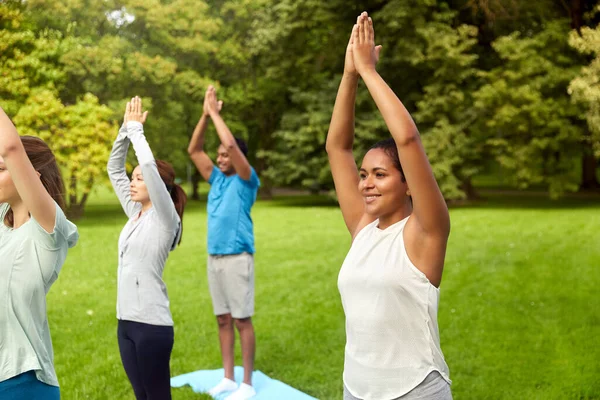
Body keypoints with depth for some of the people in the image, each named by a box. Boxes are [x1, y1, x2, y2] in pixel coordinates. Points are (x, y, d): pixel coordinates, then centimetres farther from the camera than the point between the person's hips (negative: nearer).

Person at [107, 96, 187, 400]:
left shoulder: (165, 219, -9)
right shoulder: (135, 213, 11)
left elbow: (149, 165, -22)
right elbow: (113, 167, 16)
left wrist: (136, 129, -12)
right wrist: (125, 128, 7)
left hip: (151, 323, -8)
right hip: (126, 320, 8)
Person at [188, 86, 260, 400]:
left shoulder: (246, 180, -6)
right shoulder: (216, 179, 12)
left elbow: (231, 144, -19)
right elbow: (193, 150, 10)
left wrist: (215, 112, -11)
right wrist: (205, 115, 2)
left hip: (237, 257, -7)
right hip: (214, 257, 7)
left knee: (242, 320, -3)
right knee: (223, 319, 10)